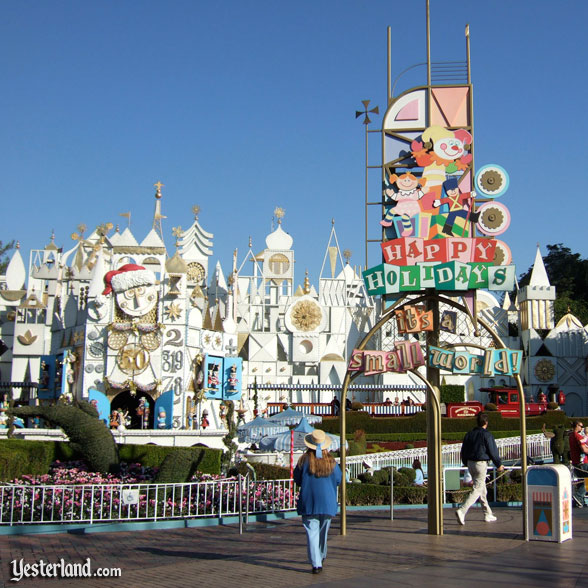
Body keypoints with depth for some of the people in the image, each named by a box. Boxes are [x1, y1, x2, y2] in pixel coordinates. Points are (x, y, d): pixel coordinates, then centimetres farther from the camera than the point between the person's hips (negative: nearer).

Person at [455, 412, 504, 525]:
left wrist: (467, 464, 27)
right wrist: (499, 465, 5)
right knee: (477, 490, -6)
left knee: (482, 489, 17)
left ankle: (488, 514, 23)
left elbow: (463, 451, 13)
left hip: (470, 464, 7)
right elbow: (493, 451, -8)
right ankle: (462, 511, -21)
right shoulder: (487, 435, -11)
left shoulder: (469, 434, 8)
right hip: (481, 464, -7)